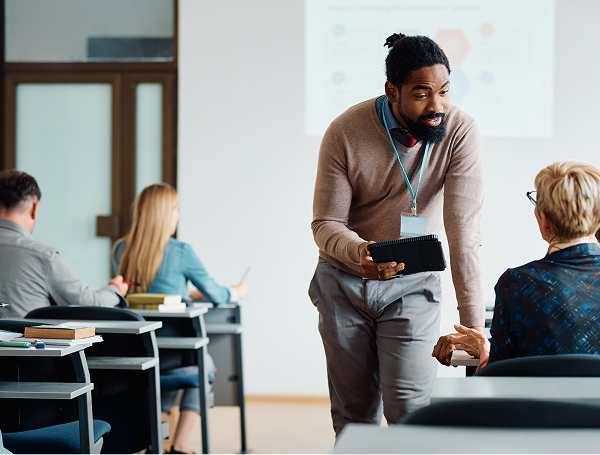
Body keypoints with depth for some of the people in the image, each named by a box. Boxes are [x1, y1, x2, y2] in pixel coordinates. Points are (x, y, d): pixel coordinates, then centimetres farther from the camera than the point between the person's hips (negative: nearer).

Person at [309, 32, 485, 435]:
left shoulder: (460, 132, -19)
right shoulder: (345, 133, -17)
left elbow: (464, 231, -23)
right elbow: (326, 223, -12)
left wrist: (473, 325, -28)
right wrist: (359, 253, -36)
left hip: (412, 285, -1)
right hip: (343, 282, 1)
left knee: (410, 413, -12)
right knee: (354, 413, 9)